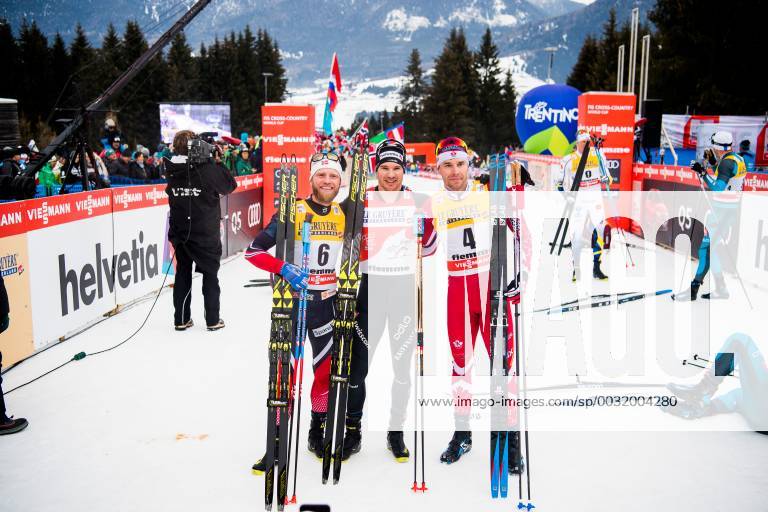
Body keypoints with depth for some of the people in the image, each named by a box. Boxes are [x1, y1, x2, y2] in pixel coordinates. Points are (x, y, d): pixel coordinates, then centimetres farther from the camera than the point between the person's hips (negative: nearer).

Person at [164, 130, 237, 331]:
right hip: (206, 233, -4)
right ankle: (213, 320, 15)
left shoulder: (172, 169, -5)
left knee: (183, 274, 15)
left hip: (180, 232, 4)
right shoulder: (208, 168, -19)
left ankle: (181, 320, 19)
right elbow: (230, 185, -6)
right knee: (210, 275, 10)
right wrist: (218, 162, 0)